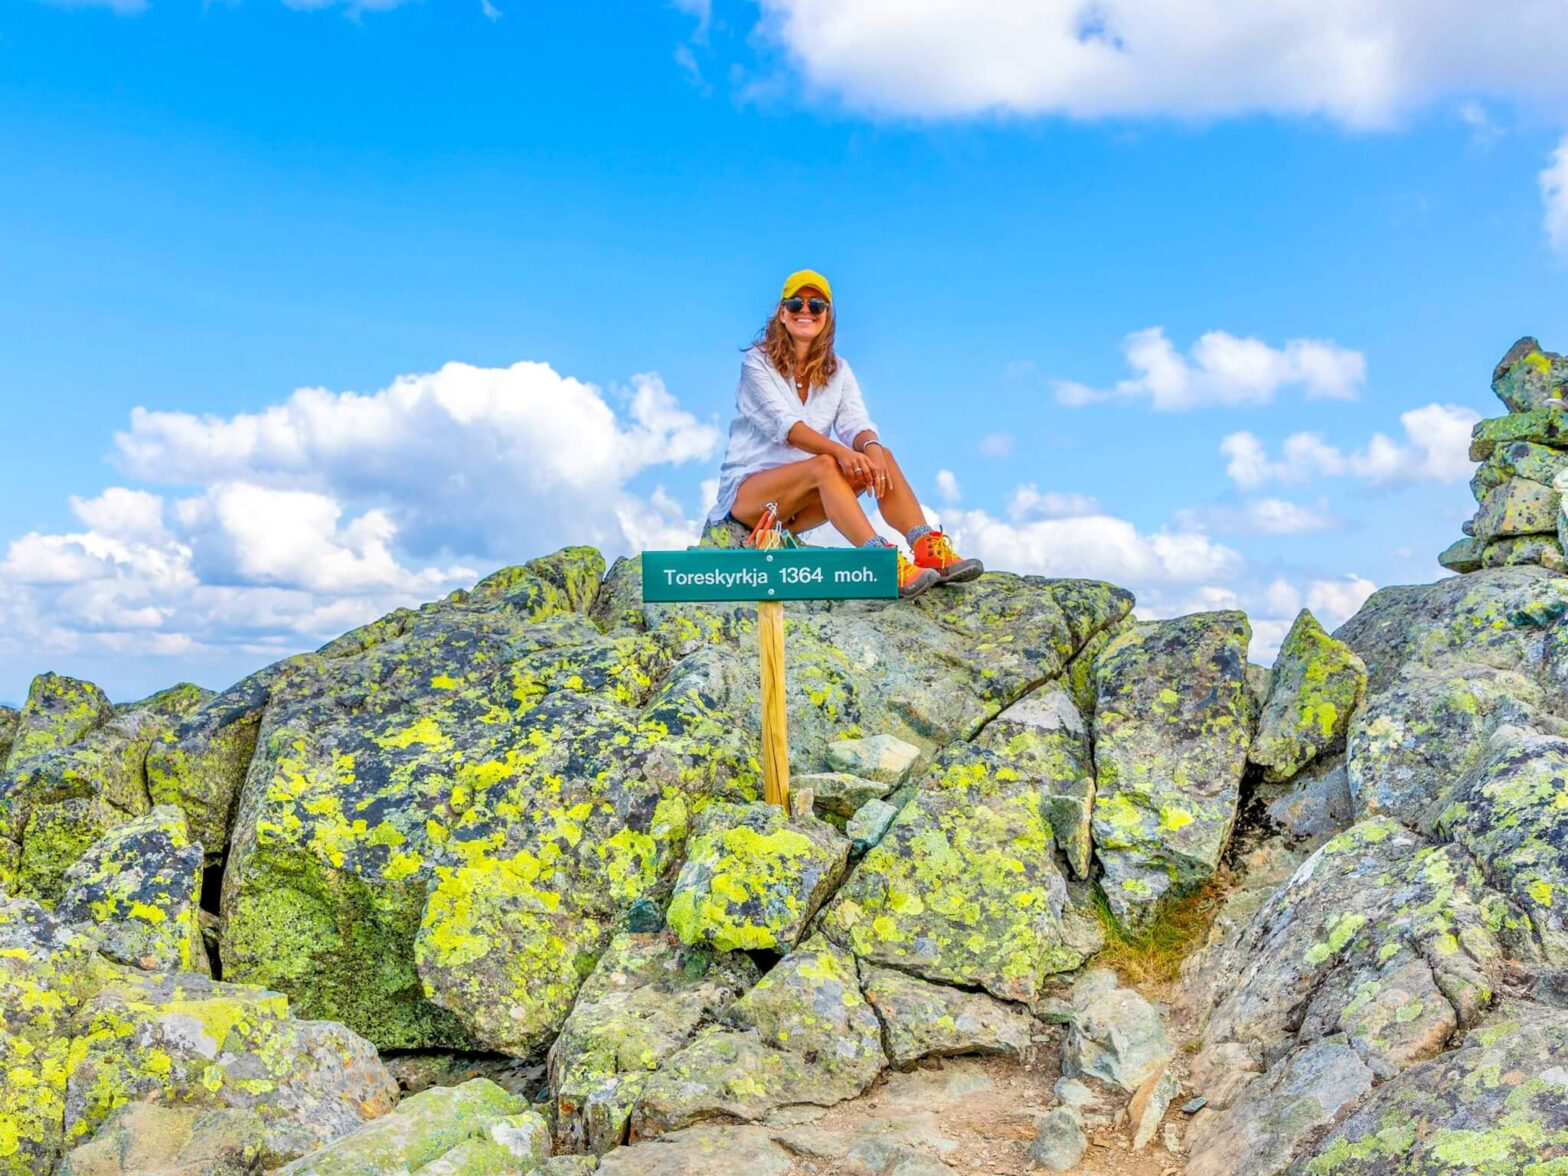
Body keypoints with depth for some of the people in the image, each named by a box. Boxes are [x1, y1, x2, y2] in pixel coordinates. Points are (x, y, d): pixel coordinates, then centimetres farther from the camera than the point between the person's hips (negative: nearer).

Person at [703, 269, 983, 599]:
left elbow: (855, 422, -5)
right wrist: (839, 451, -37)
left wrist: (870, 445, -31)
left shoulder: (836, 370, 11)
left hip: (802, 505, 5)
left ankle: (929, 550, -35)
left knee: (881, 456, -19)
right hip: (746, 492, -5)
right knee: (824, 465, -35)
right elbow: (783, 424, -21)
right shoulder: (757, 362, -5)